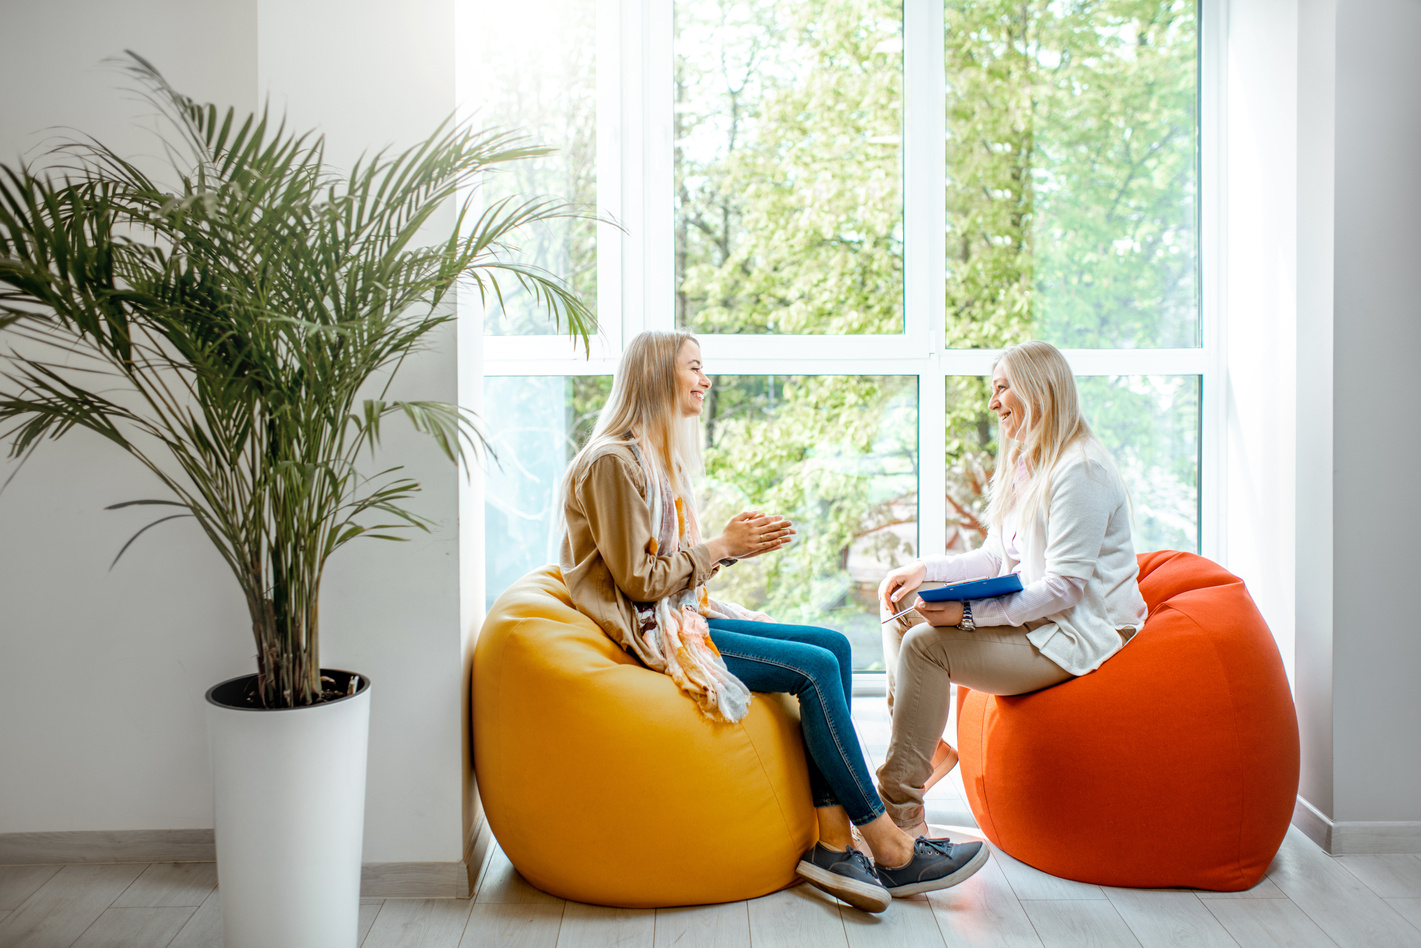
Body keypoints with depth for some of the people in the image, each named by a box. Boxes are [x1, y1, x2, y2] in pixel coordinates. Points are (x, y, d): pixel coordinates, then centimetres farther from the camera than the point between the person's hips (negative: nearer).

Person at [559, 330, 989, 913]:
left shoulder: (657, 455, 18)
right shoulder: (612, 461, -13)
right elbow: (639, 581, -17)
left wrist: (733, 546, 0)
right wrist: (722, 546, -10)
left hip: (684, 615, 10)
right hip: (651, 632, -10)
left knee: (835, 646, -7)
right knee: (815, 668, -19)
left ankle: (833, 843, -12)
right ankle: (889, 851, -8)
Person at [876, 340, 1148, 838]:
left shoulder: (1080, 471, -18)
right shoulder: (1020, 466, 13)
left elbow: (1065, 586, -24)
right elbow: (995, 558, 16)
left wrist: (969, 613, -30)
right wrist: (926, 568, 0)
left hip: (1077, 633, -10)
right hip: (1025, 615, 10)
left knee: (925, 644, -25)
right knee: (900, 604, 5)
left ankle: (900, 811, -18)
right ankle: (926, 747, 2)